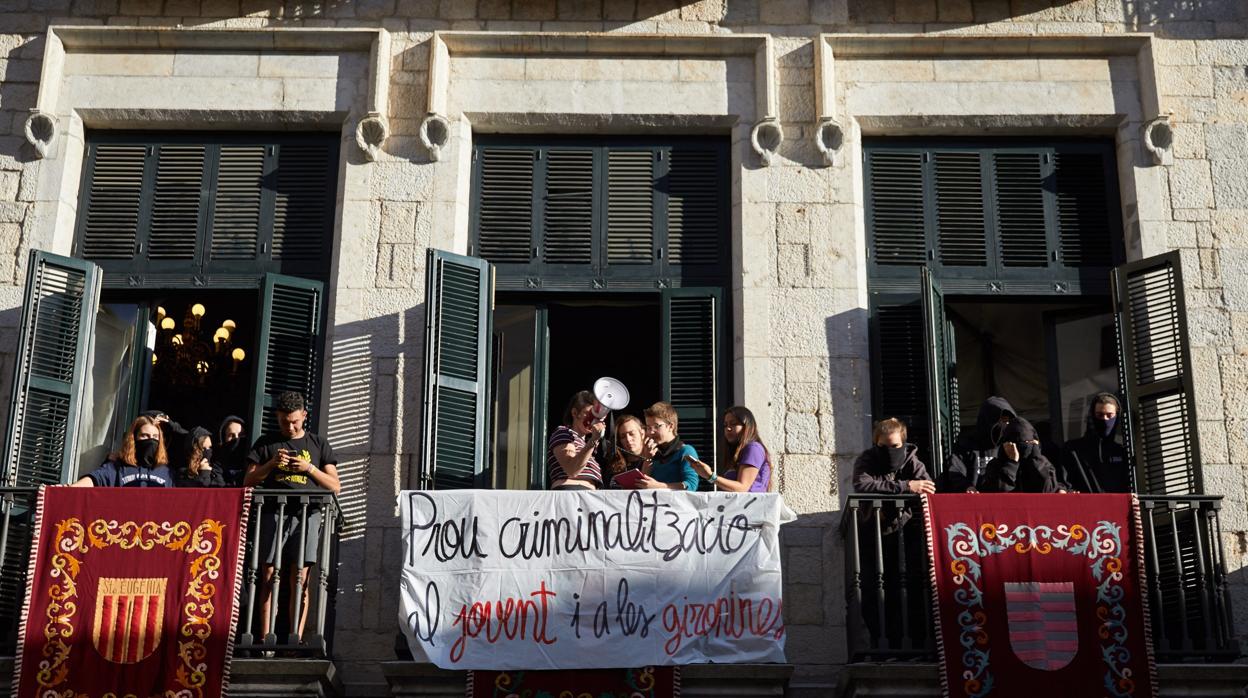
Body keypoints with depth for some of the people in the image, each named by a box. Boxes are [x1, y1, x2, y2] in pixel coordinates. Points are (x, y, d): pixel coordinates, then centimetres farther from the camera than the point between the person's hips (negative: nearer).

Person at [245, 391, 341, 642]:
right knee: (269, 578, -5)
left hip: (307, 514, 0)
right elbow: (248, 482, 10)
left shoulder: (319, 445, 16)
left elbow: (335, 486, 11)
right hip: (273, 514, 0)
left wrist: (310, 468, -4)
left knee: (300, 579, -7)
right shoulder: (266, 443, 16)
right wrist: (271, 464, -5)